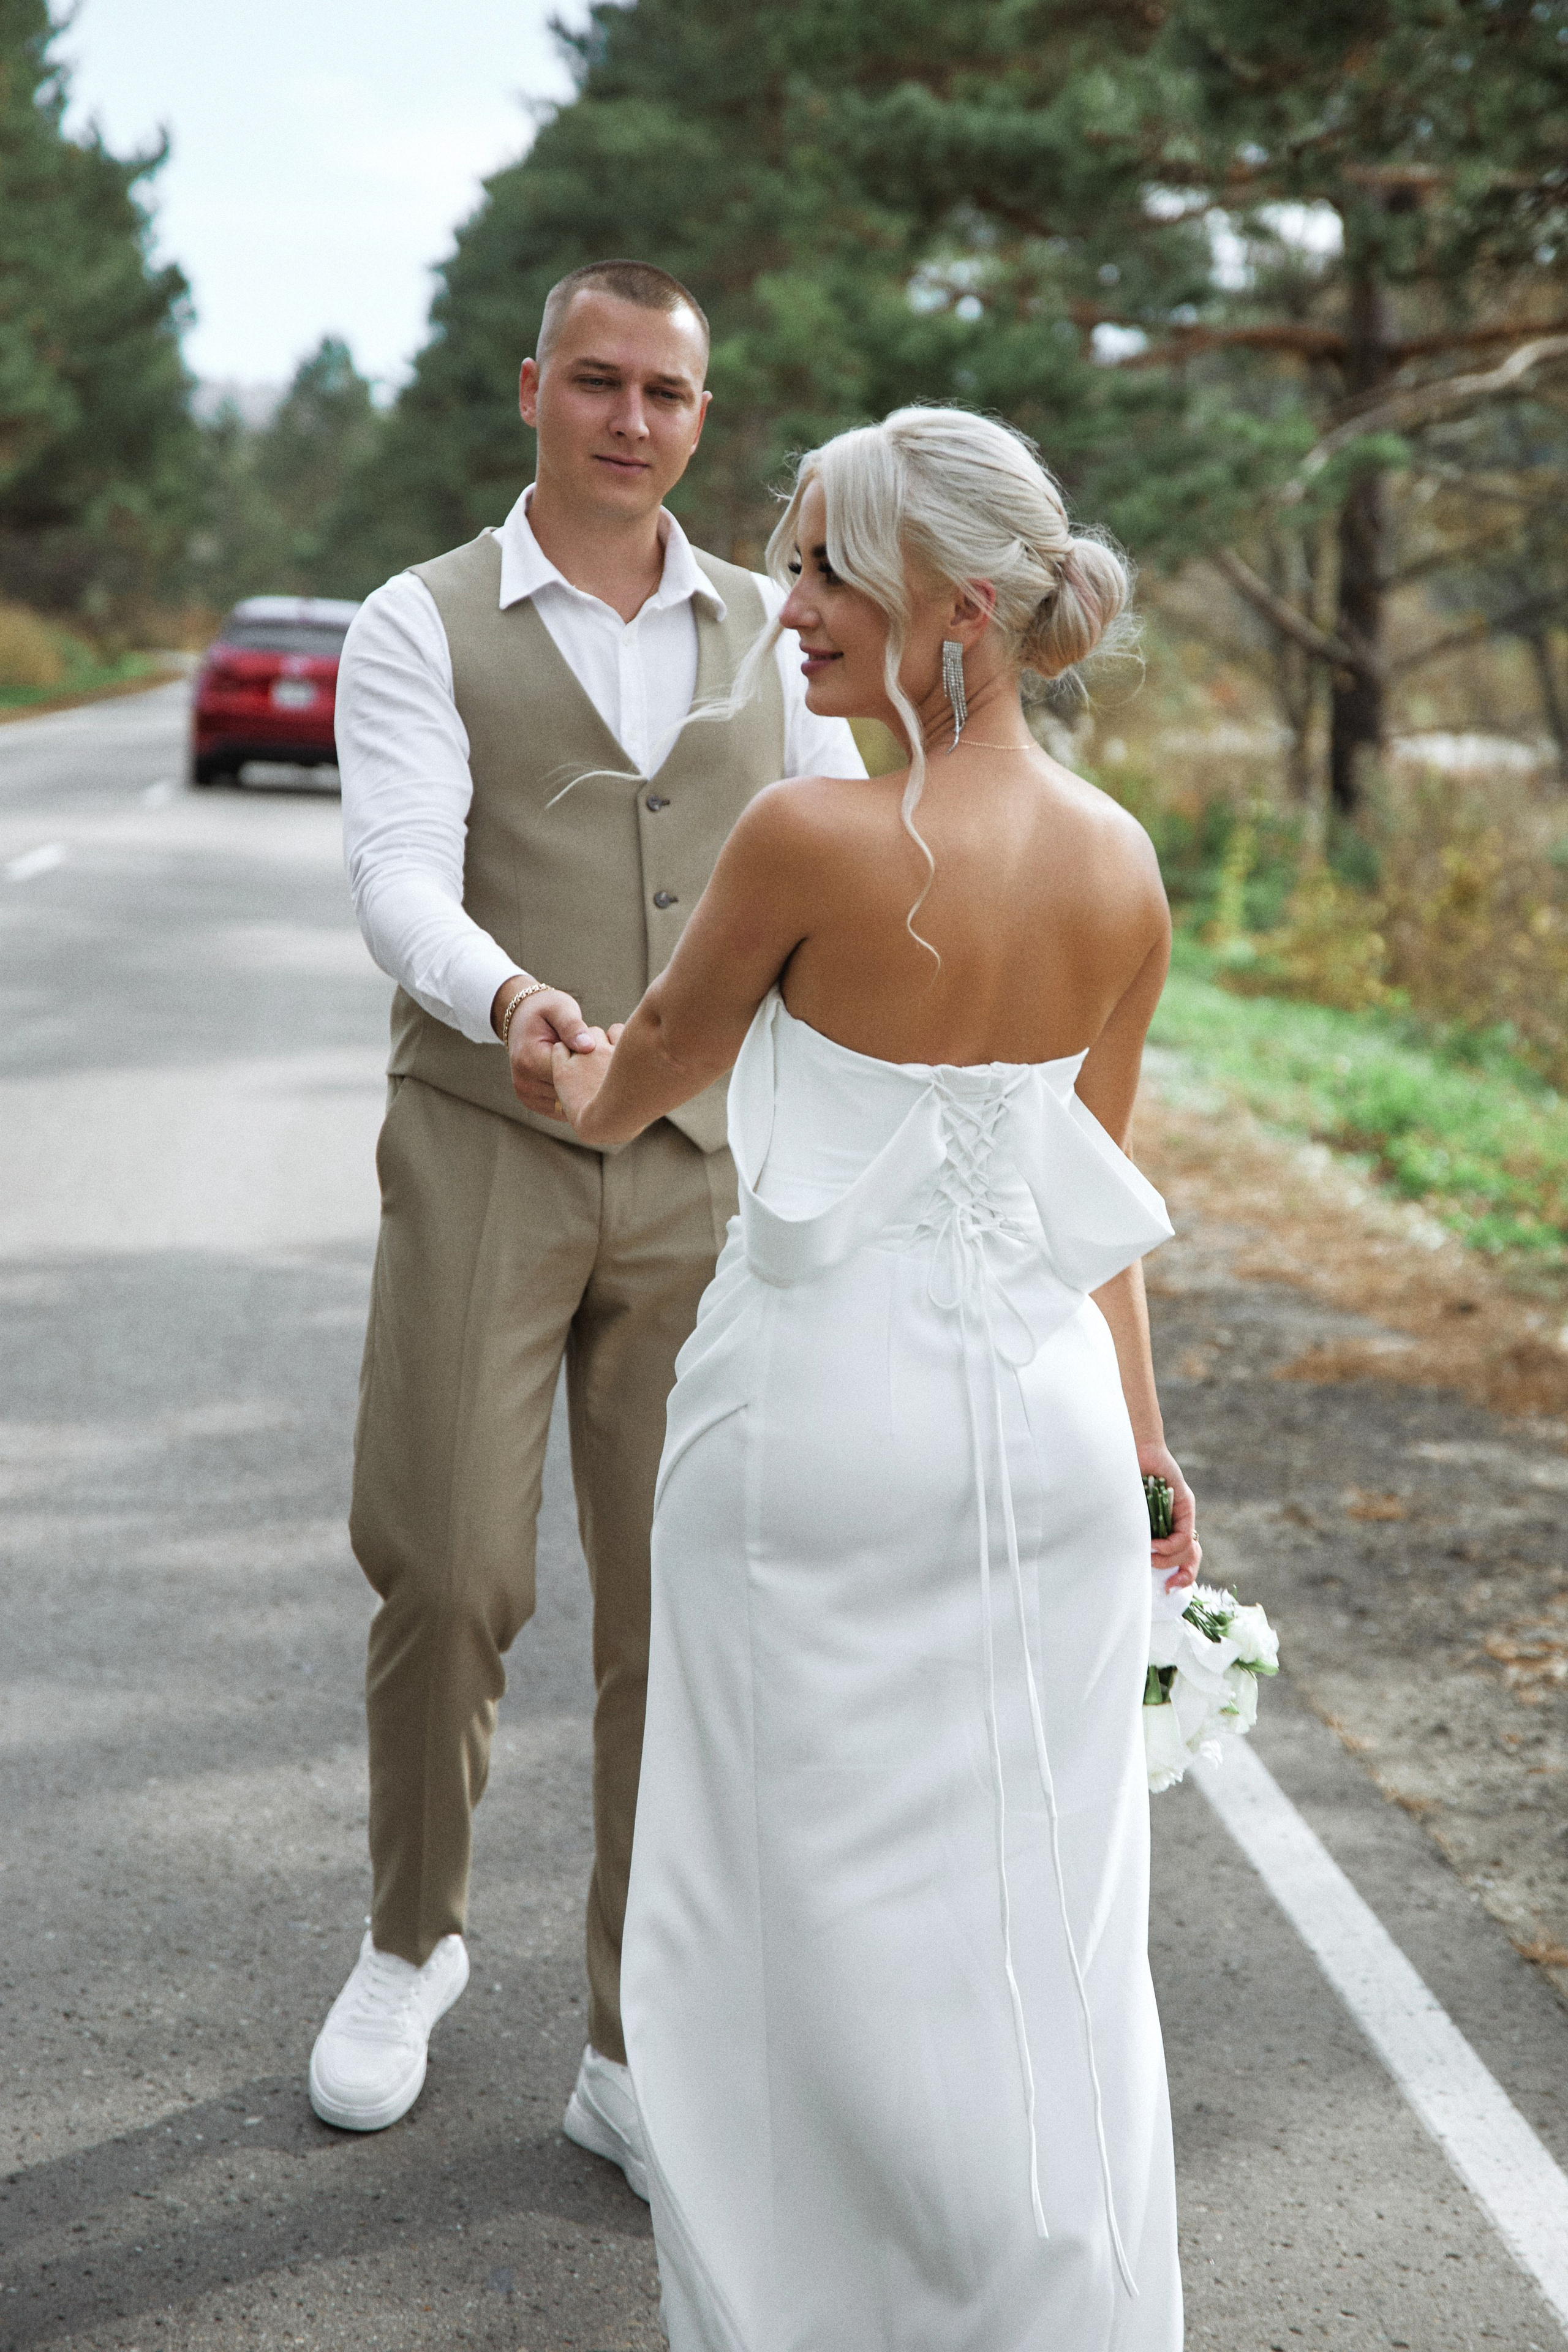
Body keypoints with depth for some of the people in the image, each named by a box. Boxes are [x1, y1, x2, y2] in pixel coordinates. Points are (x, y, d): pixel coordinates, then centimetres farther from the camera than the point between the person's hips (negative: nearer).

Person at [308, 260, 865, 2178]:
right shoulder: (421, 628, -1)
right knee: (446, 1580, -1)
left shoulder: (766, 634, 9)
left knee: (683, 1612, 1)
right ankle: (413, 1938, 28)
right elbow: (402, 886, -15)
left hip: (703, 1172, 2)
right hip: (482, 1159, -2)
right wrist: (512, 1000, -36)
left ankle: (636, 2055, 13)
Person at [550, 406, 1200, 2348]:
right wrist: (1137, 1432, 16)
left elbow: (660, 1055, 0)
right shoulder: (1122, 868, -2)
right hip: (1045, 1426, 5)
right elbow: (1099, 1185, 6)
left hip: (826, 1416, -5)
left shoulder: (810, 837, -18)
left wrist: (588, 1104, 23)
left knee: (810, 1899, 12)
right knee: (1041, 1908, 17)